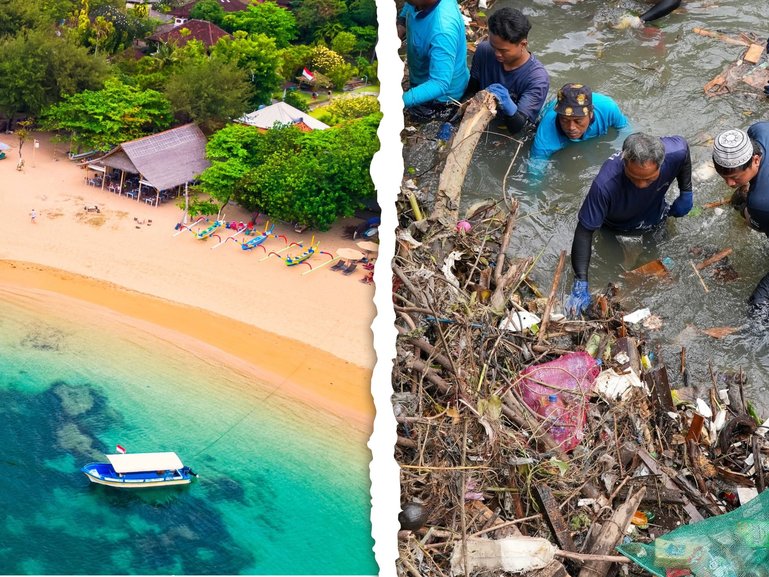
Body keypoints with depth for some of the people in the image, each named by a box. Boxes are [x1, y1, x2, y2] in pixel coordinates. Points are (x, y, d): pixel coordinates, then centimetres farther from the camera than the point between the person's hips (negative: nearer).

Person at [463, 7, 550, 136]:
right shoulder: (484, 51, -11)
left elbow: (518, 127, -26)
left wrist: (508, 106, -46)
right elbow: (470, 91, 0)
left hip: (513, 138, -3)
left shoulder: (537, 79, -24)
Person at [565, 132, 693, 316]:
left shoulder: (675, 152, -37)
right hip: (615, 228, -2)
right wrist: (580, 284, -40)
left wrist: (686, 193, -5)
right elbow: (585, 230, -37)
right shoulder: (605, 184, -47)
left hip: (654, 221, 2)